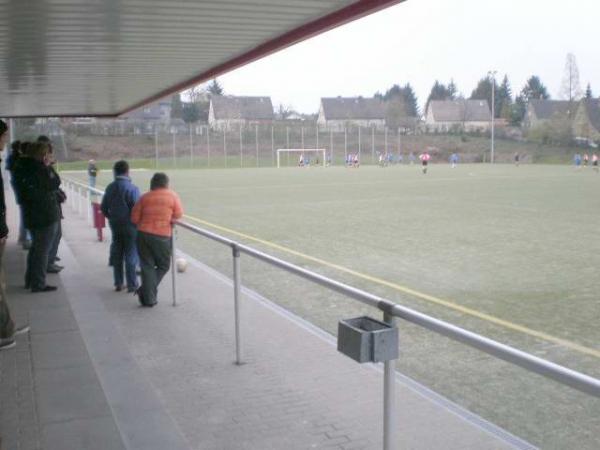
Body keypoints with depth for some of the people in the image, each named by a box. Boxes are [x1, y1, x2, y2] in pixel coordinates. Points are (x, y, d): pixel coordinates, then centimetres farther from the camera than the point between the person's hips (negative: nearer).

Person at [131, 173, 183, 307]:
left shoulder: (145, 197, 6)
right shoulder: (173, 196, 1)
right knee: (163, 266, 14)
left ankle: (148, 298, 9)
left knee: (147, 266, 9)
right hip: (162, 236, -3)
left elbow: (135, 218, 4)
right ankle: (145, 291, 3)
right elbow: (178, 215, -2)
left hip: (143, 234, 3)